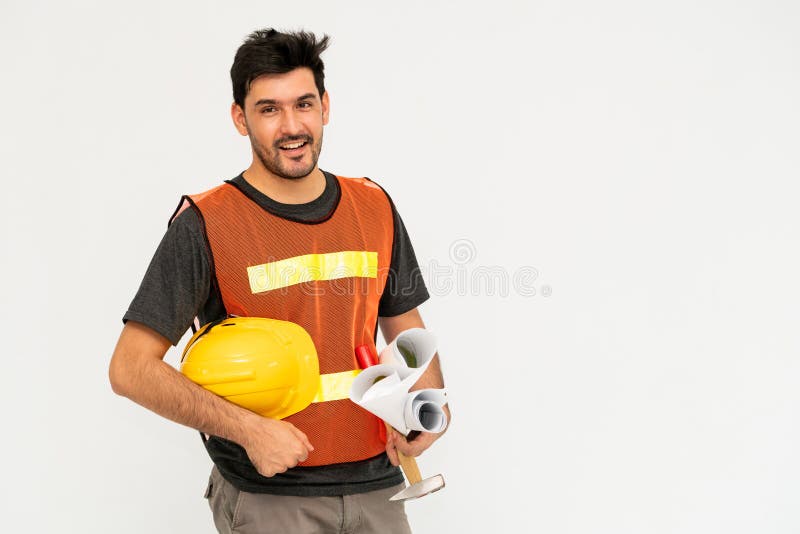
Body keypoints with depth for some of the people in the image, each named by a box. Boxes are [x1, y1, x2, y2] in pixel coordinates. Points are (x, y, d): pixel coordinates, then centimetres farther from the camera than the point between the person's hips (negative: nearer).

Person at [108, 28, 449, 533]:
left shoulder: (374, 207, 3)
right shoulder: (204, 225, -11)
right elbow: (131, 369, -12)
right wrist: (250, 429, -19)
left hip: (374, 484, 4)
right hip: (265, 492, -4)